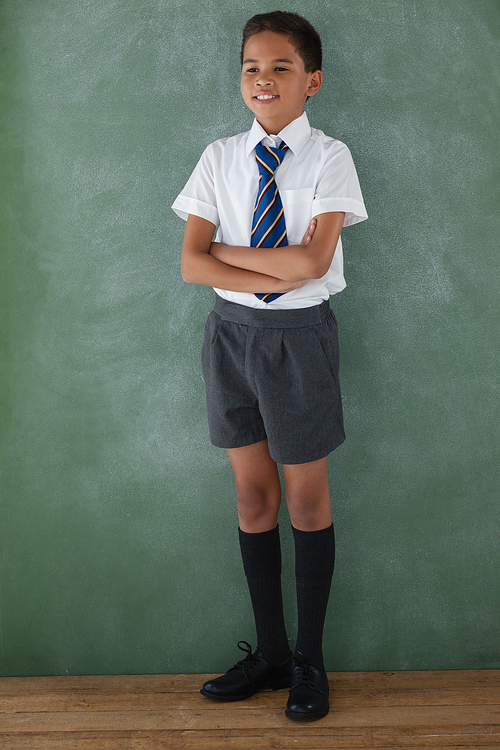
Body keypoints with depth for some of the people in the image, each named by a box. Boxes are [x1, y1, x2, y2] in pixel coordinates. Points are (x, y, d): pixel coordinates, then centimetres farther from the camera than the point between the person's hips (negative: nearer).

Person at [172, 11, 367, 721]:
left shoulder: (329, 158, -6)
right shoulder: (219, 159, 3)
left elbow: (311, 261, -19)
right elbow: (192, 264, -6)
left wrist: (226, 248, -11)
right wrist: (274, 275, -16)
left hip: (299, 335, -3)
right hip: (232, 333, 3)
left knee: (307, 498, 6)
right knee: (253, 494, 10)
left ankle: (308, 660, 22)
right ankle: (268, 651, 26)